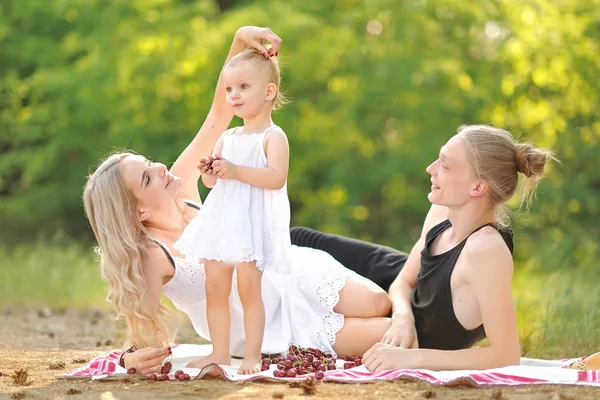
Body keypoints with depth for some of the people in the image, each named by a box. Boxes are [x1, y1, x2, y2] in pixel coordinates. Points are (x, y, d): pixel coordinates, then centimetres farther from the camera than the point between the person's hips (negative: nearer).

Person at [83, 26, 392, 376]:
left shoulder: (181, 185, -10)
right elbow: (142, 335, -21)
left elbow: (220, 112, -10)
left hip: (291, 275, 6)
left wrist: (241, 41, -22)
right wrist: (134, 358, -47)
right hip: (274, 330, -6)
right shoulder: (151, 257, -25)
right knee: (385, 336, -16)